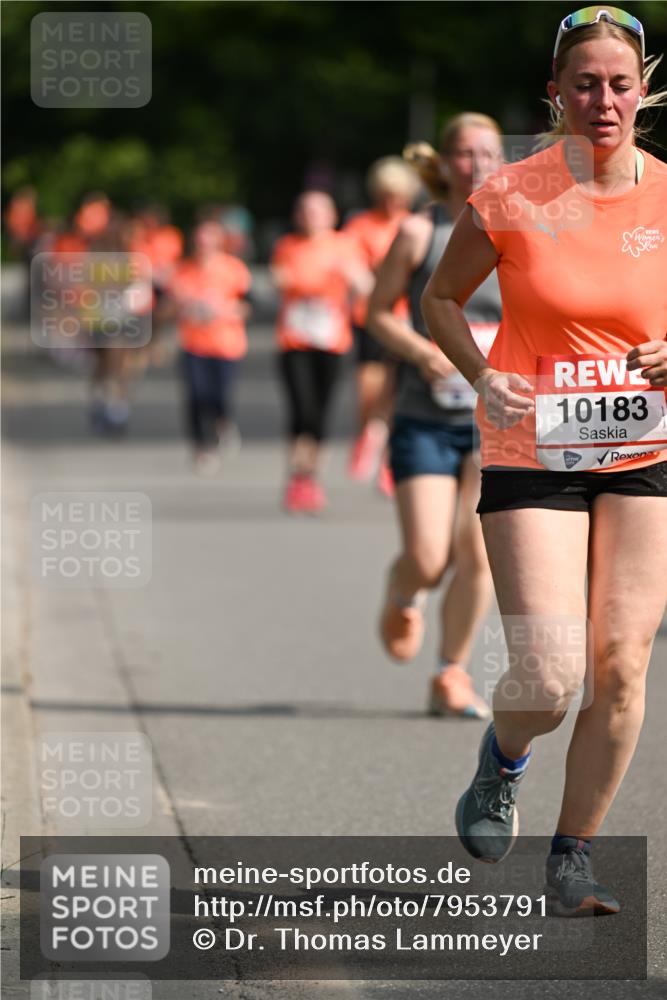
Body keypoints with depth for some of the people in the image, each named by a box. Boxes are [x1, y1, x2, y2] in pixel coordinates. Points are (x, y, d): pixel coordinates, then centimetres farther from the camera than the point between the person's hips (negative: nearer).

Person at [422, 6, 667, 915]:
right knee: (550, 677, -11)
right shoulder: (512, 197, -8)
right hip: (531, 456, -2)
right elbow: (440, 300, 6)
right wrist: (482, 375, -11)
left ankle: (573, 858, 15)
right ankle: (503, 759, 25)